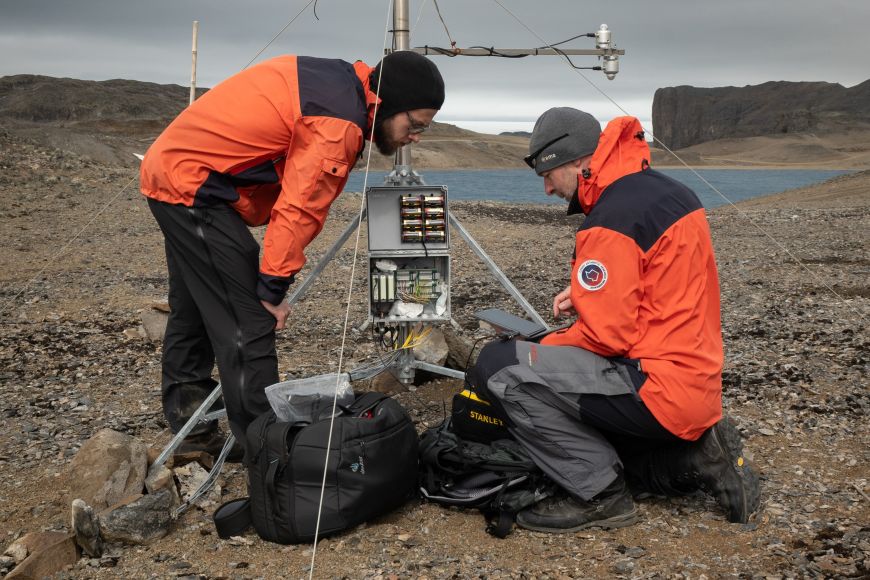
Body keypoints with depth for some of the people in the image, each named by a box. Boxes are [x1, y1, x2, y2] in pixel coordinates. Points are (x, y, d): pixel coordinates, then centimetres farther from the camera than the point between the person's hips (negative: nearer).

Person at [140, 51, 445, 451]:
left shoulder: (341, 78, 7)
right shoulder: (338, 124, -22)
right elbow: (299, 208, -25)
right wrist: (274, 288, -18)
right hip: (193, 187, -11)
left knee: (193, 311, 19)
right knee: (248, 324, -11)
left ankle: (191, 430, 32)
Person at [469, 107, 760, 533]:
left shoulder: (611, 217, -18)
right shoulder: (669, 191, 11)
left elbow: (607, 334, -20)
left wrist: (544, 348, -2)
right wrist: (587, 293, 11)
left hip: (658, 391, -10)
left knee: (499, 367, -15)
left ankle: (599, 495, -7)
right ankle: (692, 457, 12)